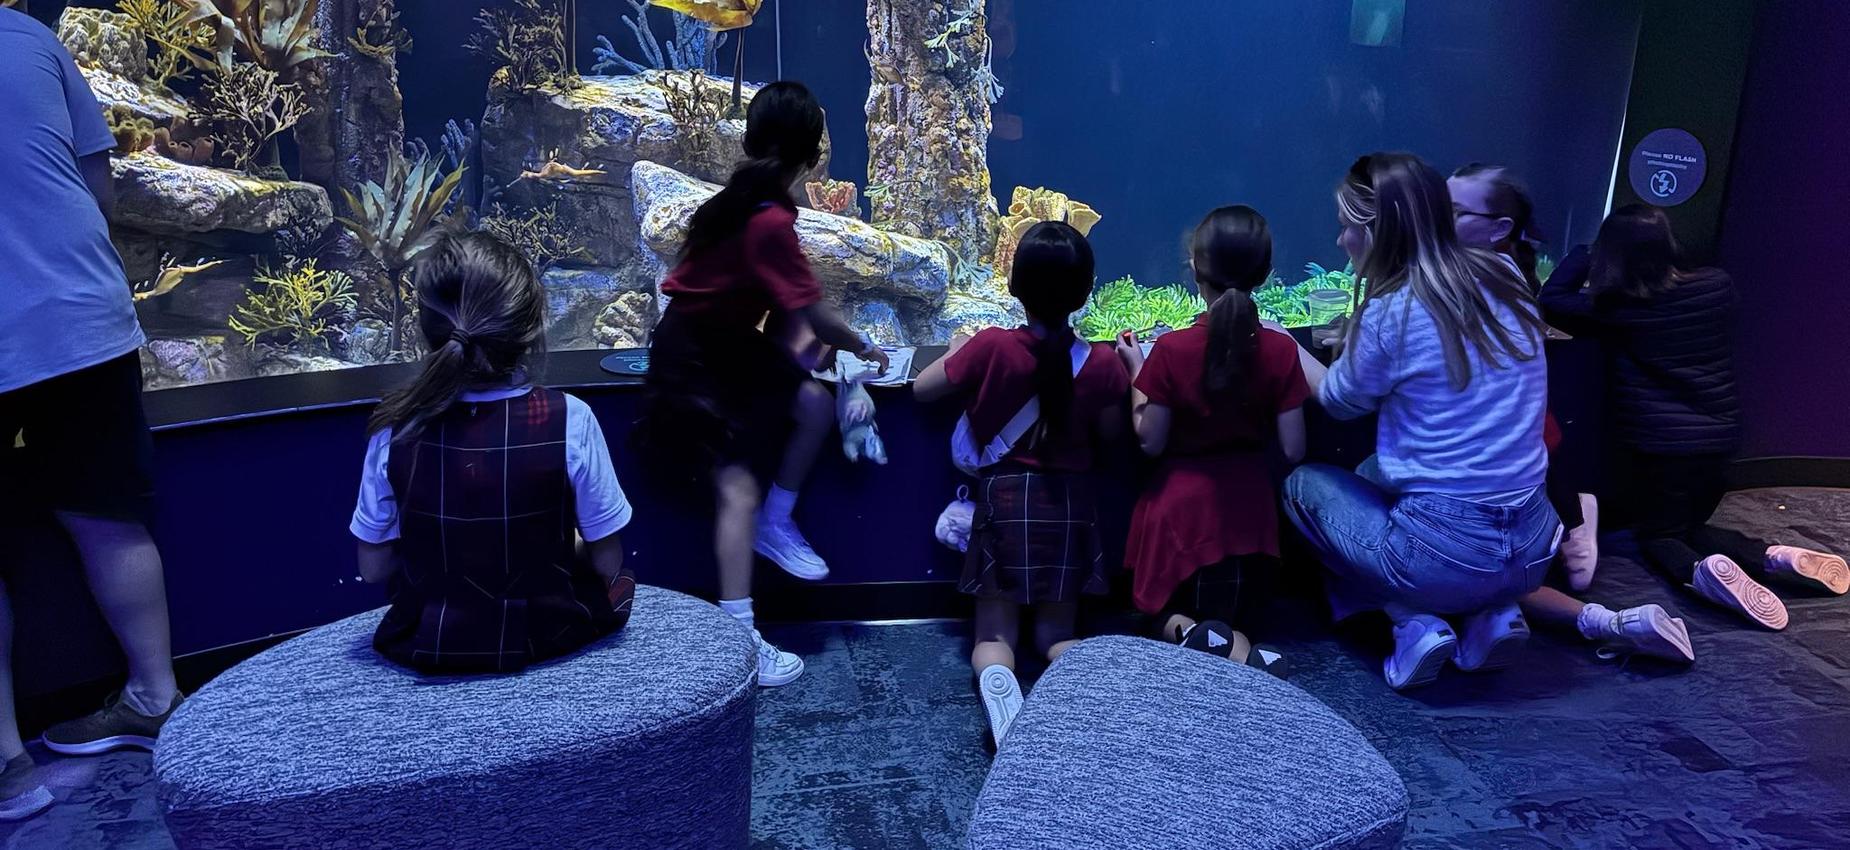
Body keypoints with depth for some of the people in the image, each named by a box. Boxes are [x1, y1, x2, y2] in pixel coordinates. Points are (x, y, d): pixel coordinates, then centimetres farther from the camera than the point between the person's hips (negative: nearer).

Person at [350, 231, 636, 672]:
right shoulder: (569, 420, -22)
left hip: (428, 648, 3)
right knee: (616, 583, 30)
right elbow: (606, 561, -13)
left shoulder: (398, 427, -17)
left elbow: (374, 568, -6)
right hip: (545, 641, -2)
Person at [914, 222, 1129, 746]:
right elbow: (1110, 435, 6)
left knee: (995, 633, 10)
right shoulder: (1101, 363, -9)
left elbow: (922, 389, 0)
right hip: (1070, 503, 2)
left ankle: (997, 680, -25)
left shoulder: (991, 346, -13)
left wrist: (960, 347, 16)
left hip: (1004, 499, -1)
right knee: (1056, 633, 16)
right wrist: (1125, 375, 17)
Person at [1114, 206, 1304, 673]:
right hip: (1249, 504, 2)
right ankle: (1231, 644, -15)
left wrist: (1136, 372, 1)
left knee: (1167, 614, 22)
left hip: (1183, 505, -2)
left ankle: (1185, 632, -16)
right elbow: (1293, 450, -7)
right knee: (1235, 616, 23)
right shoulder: (1281, 349, -12)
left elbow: (1150, 442, -11)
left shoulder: (1171, 349, -19)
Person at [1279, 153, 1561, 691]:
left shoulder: (1391, 313, -14)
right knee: (1378, 470, 31)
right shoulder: (1504, 279, 3)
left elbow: (1341, 401, 5)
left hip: (1446, 558, -6)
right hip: (1534, 549, 6)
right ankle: (1489, 613, 13)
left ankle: (1415, 622, 2)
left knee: (1303, 483, 18)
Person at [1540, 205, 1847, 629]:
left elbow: (1550, 300, 3)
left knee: (1658, 534, 13)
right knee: (1690, 525, 24)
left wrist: (1584, 254, 11)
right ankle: (1773, 557, -3)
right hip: (1721, 435, 5)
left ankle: (1701, 571, -22)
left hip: (1661, 443, -5)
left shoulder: (1615, 307, -12)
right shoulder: (1717, 285, 0)